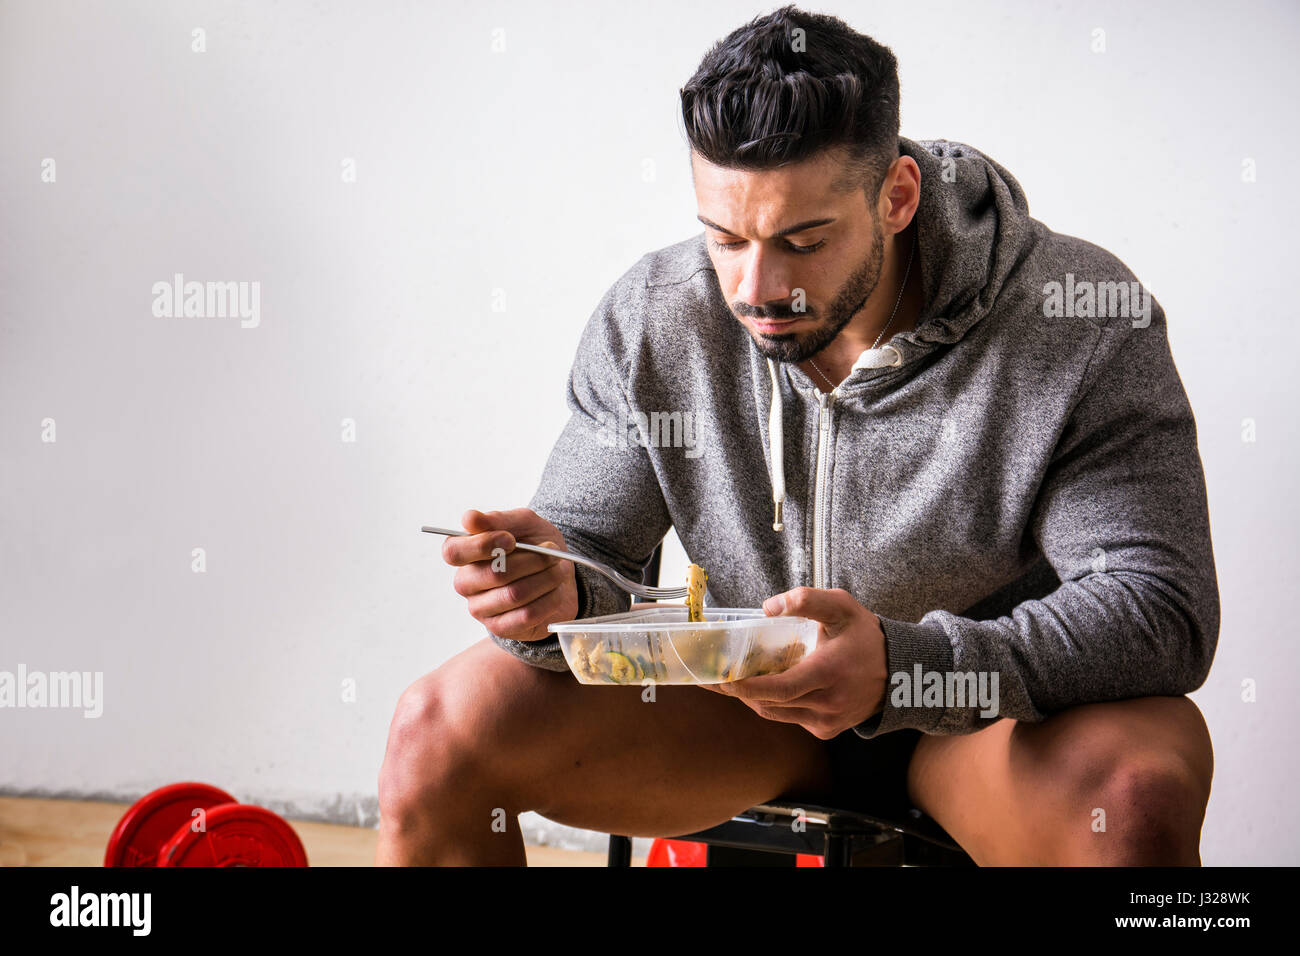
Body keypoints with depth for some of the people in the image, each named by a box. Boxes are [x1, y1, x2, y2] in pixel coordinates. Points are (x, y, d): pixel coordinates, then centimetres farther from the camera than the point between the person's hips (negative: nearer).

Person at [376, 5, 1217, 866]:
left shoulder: (1084, 332, -20)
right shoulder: (648, 320, -9)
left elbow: (1162, 609, -24)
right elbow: (590, 543, -2)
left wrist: (906, 668, -41)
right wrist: (552, 591, -30)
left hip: (1002, 713, -2)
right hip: (747, 701, 3)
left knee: (1139, 787, -36)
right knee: (439, 727, -15)